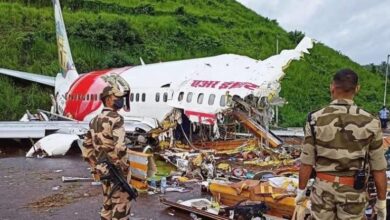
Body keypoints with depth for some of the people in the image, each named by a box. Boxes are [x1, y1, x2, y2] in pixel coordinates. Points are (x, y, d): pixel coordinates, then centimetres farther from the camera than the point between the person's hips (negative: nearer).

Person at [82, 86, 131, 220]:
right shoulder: (116, 118, -15)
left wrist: (94, 166, 18)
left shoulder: (94, 120, 11)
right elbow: (119, 146, -27)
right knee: (121, 204, 3)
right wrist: (124, 166, -15)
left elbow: (87, 146, 14)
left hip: (103, 169, 8)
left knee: (107, 203, 19)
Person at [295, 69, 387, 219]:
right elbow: (378, 167, -7)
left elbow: (307, 161, -9)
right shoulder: (370, 122, -13)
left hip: (324, 187, 0)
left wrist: (301, 190, 5)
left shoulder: (315, 119, -14)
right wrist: (381, 201, 5)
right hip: (353, 191, 0)